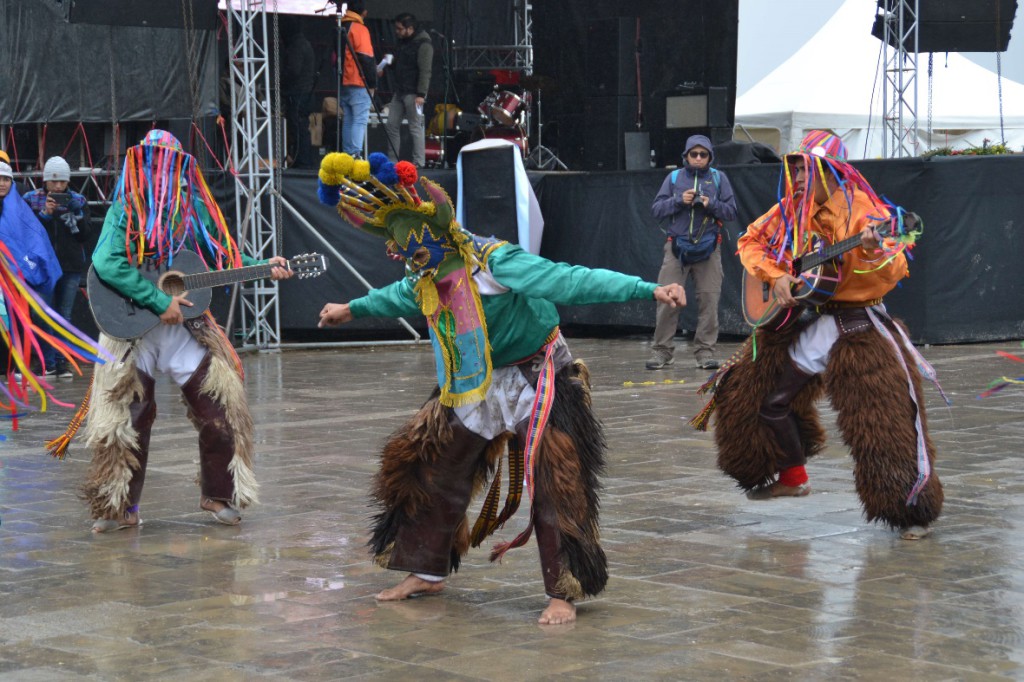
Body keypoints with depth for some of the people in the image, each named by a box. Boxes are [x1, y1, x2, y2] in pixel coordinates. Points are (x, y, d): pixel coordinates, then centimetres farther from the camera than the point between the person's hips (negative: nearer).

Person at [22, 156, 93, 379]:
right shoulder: (31, 200, 2)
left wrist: (76, 215, -14)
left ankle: (62, 361, 7)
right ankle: (47, 362, 1)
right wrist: (44, 214, -17)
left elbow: (86, 235, 1)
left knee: (65, 315, 2)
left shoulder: (77, 201, 5)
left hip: (71, 267, 1)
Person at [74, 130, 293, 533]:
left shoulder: (193, 208, 5)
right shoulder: (125, 209, -7)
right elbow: (106, 264, -20)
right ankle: (119, 508, 13)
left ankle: (218, 495, 18)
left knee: (221, 412, 1)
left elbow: (224, 256, 14)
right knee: (126, 420, 1)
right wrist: (160, 303, -21)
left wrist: (264, 268, -1)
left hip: (187, 325, 3)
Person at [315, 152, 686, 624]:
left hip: (534, 384, -7)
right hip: (471, 390, 8)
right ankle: (427, 571, 29)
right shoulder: (427, 281, -2)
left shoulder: (495, 264, -27)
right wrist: (352, 309, 43)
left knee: (553, 480, -15)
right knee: (430, 470, 11)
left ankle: (563, 593, -5)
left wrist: (650, 290, -42)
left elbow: (573, 281, -34)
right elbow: (400, 297, 25)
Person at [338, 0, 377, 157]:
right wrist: (372, 83, -9)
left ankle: (347, 156, 11)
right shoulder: (360, 29, -10)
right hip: (358, 84, -7)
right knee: (360, 120, -8)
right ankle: (355, 155, -18)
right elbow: (366, 59, -14)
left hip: (342, 83, 7)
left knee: (347, 120, 11)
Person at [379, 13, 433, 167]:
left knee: (415, 127, -6)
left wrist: (421, 94, -23)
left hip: (413, 93, -9)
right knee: (391, 125, 8)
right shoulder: (402, 42, 16)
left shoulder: (423, 44, -12)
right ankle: (392, 161, 13)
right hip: (399, 91, 9)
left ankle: (419, 164, -3)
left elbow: (425, 71, -18)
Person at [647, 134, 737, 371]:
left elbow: (731, 211, 5)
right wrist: (678, 201, -10)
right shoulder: (674, 177, 8)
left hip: (708, 249, 0)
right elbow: (656, 210, 4)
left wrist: (712, 205, -13)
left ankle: (705, 352, 5)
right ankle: (661, 351, 3)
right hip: (677, 246, 0)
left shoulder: (718, 178, 7)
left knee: (709, 300, -1)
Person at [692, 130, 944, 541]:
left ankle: (915, 511, -11)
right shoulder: (790, 210, 5)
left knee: (886, 411, -20)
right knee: (755, 395, 14)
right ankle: (793, 478, 34)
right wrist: (775, 275, -6)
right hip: (801, 320, 7)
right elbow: (751, 242, 11)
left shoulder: (860, 209, -14)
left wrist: (873, 249, -43)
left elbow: (892, 273, -22)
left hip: (857, 325, -7)